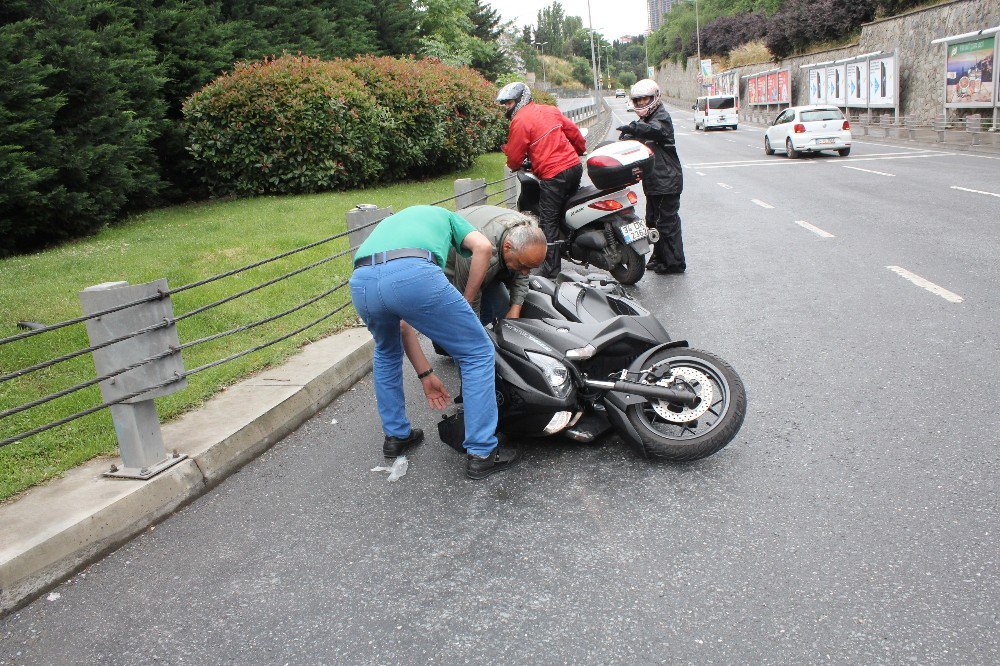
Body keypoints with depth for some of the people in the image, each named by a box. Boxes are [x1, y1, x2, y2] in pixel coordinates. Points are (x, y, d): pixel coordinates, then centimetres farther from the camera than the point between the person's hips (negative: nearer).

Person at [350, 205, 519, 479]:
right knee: (478, 354, 13)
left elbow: (402, 322, 39)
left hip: (360, 282, 5)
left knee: (387, 353, 37)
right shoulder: (444, 216, 37)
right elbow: (483, 246, 12)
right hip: (415, 276, -5)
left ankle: (395, 436, 45)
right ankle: (481, 454, 17)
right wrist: (466, 301, 20)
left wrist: (426, 374, 42)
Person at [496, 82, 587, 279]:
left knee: (549, 223, -4)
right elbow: (573, 130, 18)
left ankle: (551, 271, -5)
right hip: (574, 166, 8)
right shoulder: (550, 110, 14)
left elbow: (514, 156, -4)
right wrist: (580, 151, 35)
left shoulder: (520, 121, -8)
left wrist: (514, 166, 19)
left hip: (553, 175, -8)